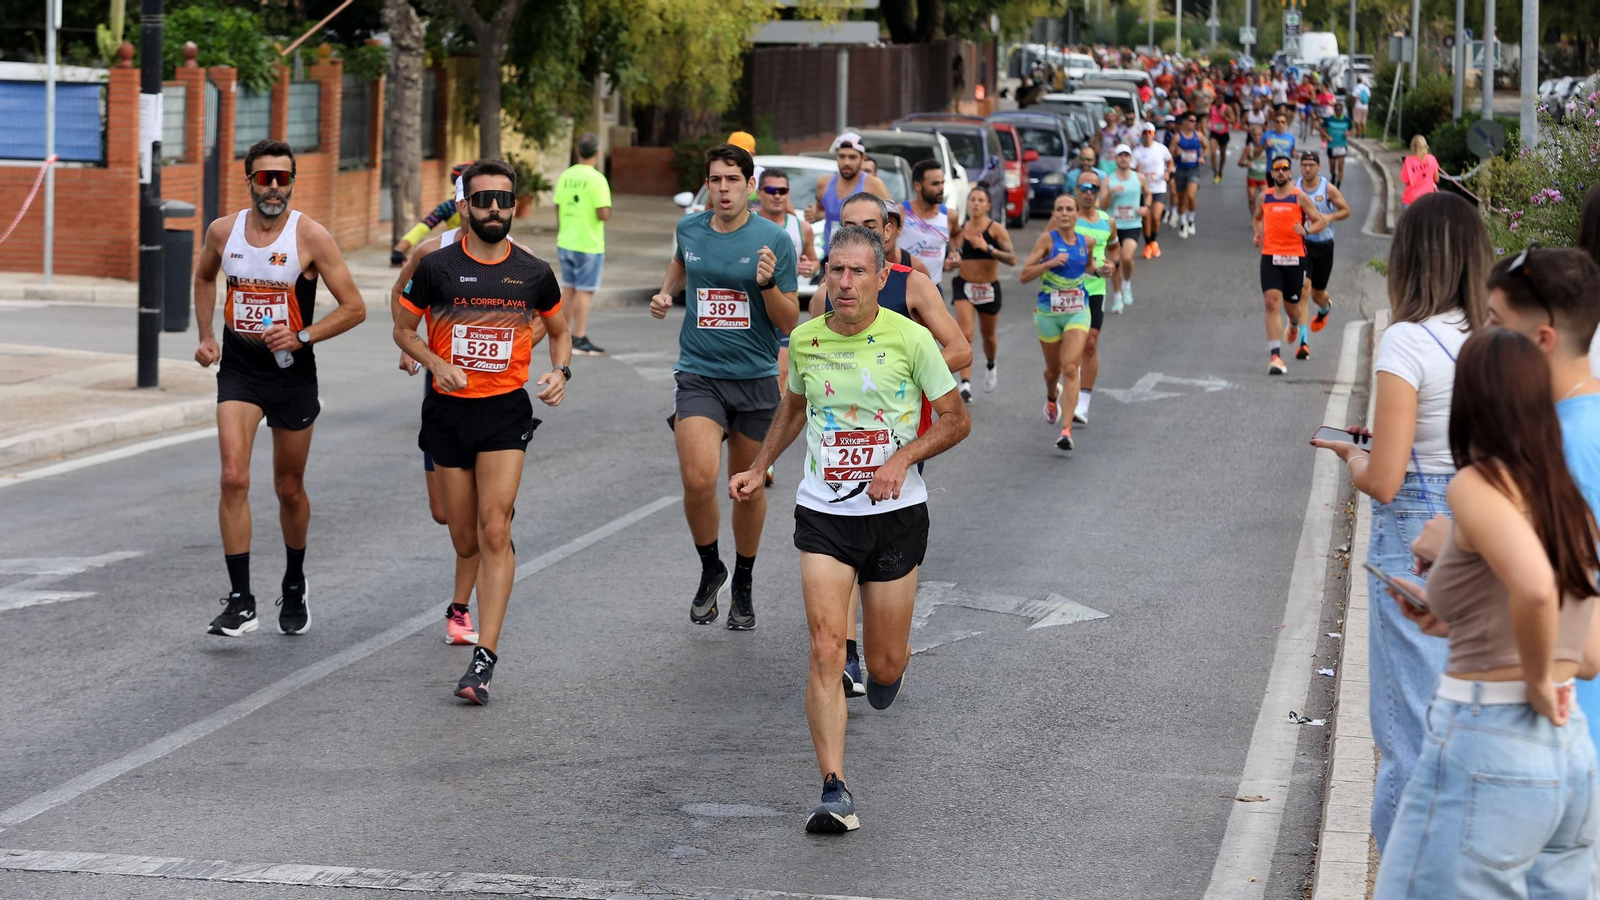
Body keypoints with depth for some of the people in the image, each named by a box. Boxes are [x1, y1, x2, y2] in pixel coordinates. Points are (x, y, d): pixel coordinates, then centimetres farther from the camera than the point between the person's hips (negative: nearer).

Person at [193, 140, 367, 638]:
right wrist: (206, 335, 12)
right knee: (234, 477, -17)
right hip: (238, 369, 1)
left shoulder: (310, 236, -11)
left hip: (292, 372, -1)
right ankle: (240, 602, -15)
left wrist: (302, 337, -20)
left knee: (289, 488, 12)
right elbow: (204, 278, 22)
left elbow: (354, 308, -9)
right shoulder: (223, 231, -1)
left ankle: (295, 586, 36)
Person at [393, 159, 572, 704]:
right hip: (448, 412, 1)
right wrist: (437, 364, -12)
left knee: (494, 531, -14)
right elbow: (403, 328, 7)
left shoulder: (534, 272, 1)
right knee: (466, 542, 5)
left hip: (506, 412, -1)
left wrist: (560, 371, -3)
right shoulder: (437, 267, -3)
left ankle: (486, 659, -15)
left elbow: (559, 331, 17)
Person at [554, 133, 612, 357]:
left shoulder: (565, 177, 4)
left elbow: (558, 211, 11)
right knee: (584, 291, -2)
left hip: (565, 243, 6)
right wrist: (606, 211, 2)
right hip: (588, 245, -6)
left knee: (568, 289, 15)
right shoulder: (596, 179, -15)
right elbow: (603, 214, -21)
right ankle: (579, 340, -1)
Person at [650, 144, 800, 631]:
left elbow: (789, 323, -6)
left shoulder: (774, 240, -7)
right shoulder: (690, 229, 2)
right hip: (698, 375, 1)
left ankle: (743, 585, 31)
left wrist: (768, 284, -23)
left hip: (755, 378, -1)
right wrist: (666, 292, 11)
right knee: (698, 480, -18)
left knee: (749, 489, 10)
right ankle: (710, 569, 8)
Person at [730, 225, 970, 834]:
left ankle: (886, 671, 47)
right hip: (823, 514, 1)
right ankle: (835, 792, -15)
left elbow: (956, 420, -1)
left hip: (895, 513, -1)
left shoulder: (910, 339, -8)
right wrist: (759, 469, 17)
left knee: (886, 666, 7)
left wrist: (902, 459, -14)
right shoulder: (806, 340, 1)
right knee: (826, 650, -14)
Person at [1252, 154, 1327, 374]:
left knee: (1291, 305, 11)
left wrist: (1306, 230, -20)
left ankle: (1294, 325, 51)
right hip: (1270, 256, 1)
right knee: (1272, 303, -13)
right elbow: (1257, 218, 28)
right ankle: (1274, 356, -16)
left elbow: (1321, 222, 0)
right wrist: (1258, 234, 8)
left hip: (1295, 257, -1)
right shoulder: (1265, 197, 9)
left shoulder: (1299, 197, -1)